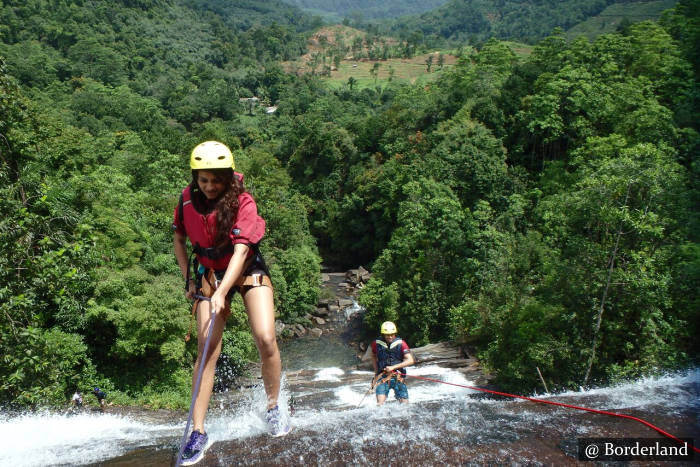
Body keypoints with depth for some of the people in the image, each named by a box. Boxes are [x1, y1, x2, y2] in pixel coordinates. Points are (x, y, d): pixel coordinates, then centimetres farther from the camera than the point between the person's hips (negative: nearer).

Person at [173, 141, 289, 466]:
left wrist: (221, 293, -40)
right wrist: (188, 280, 2)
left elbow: (240, 251, -30)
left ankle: (273, 408, 6)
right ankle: (199, 431, -3)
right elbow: (179, 239, 8)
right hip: (210, 274, 2)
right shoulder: (188, 199, -8)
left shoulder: (243, 203, -20)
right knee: (207, 349, -9)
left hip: (247, 271, -2)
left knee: (266, 338, -19)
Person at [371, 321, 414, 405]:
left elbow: (410, 361, -11)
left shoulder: (401, 343, -6)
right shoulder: (377, 343, -1)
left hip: (398, 377, 0)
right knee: (380, 403, -18)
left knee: (405, 403, -1)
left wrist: (393, 367, -16)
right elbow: (374, 356, 20)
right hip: (383, 376, 0)